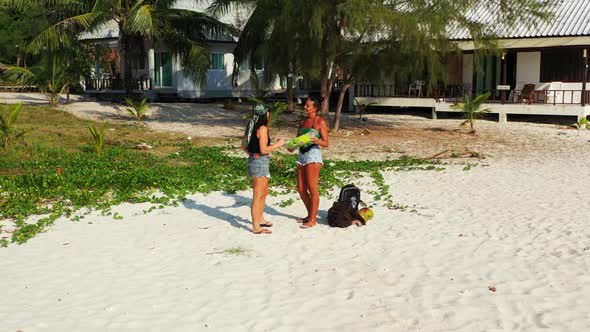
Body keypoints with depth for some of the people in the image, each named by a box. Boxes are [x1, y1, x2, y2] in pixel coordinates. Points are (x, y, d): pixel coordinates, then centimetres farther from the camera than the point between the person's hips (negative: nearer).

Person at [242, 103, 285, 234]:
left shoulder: (251, 126, 9)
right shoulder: (262, 128, -17)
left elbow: (243, 145, 13)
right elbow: (264, 150, -20)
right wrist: (278, 144, -9)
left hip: (253, 160, 10)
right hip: (260, 163, -10)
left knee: (264, 191, 24)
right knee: (258, 196, -3)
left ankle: (260, 219, 36)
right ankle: (256, 227, 3)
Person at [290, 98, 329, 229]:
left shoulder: (320, 122, -5)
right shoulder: (302, 122, 15)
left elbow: (326, 143, -8)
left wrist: (318, 141, -29)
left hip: (313, 155, -7)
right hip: (302, 155, 7)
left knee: (312, 188, -6)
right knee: (301, 189, 8)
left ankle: (313, 219, 0)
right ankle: (310, 215, 23)